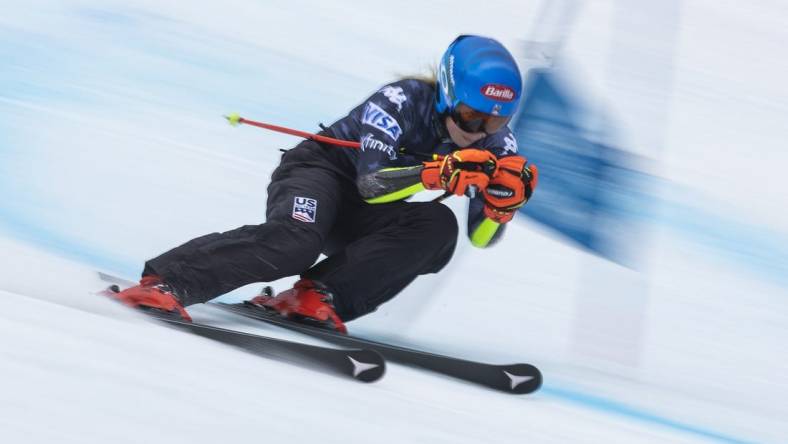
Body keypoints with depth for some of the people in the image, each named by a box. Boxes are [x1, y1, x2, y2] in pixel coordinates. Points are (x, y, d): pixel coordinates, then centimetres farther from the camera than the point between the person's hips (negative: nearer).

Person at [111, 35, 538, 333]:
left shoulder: (493, 141, -7)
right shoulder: (401, 100, -22)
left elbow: (482, 236, -8)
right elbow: (371, 182, -32)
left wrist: (504, 200, -29)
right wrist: (440, 173, -45)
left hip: (359, 219, 6)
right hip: (320, 168, -5)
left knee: (438, 229, -24)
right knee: (295, 241, -37)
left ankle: (318, 297, -30)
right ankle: (163, 282, -36)